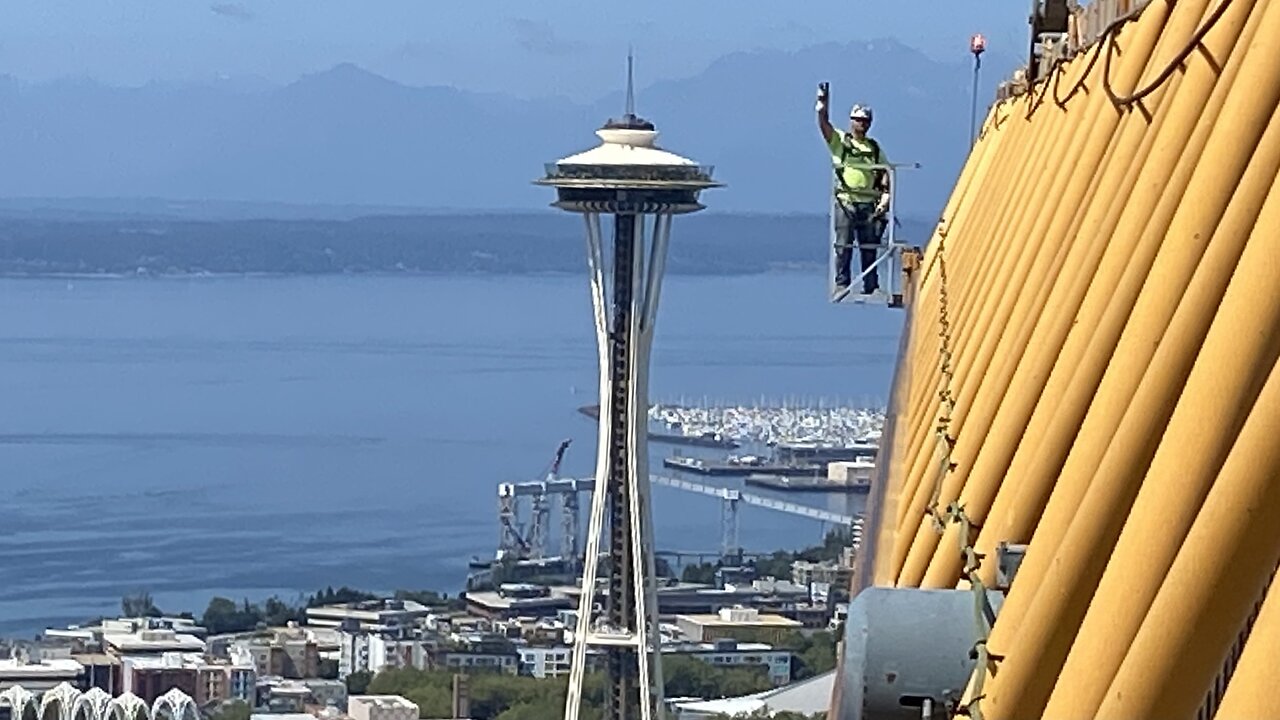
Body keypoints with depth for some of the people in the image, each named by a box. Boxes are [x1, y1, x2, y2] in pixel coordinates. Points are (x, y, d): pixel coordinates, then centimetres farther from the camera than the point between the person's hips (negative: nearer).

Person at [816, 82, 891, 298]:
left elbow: (885, 173, 10)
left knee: (869, 247, 4)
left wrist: (885, 197, -4)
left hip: (869, 204, 3)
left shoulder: (875, 148, 15)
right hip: (846, 201, -3)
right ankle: (841, 285, -2)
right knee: (844, 245, -5)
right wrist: (822, 106, -25)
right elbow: (824, 124, -9)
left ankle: (871, 287, 9)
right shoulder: (839, 141, 6)